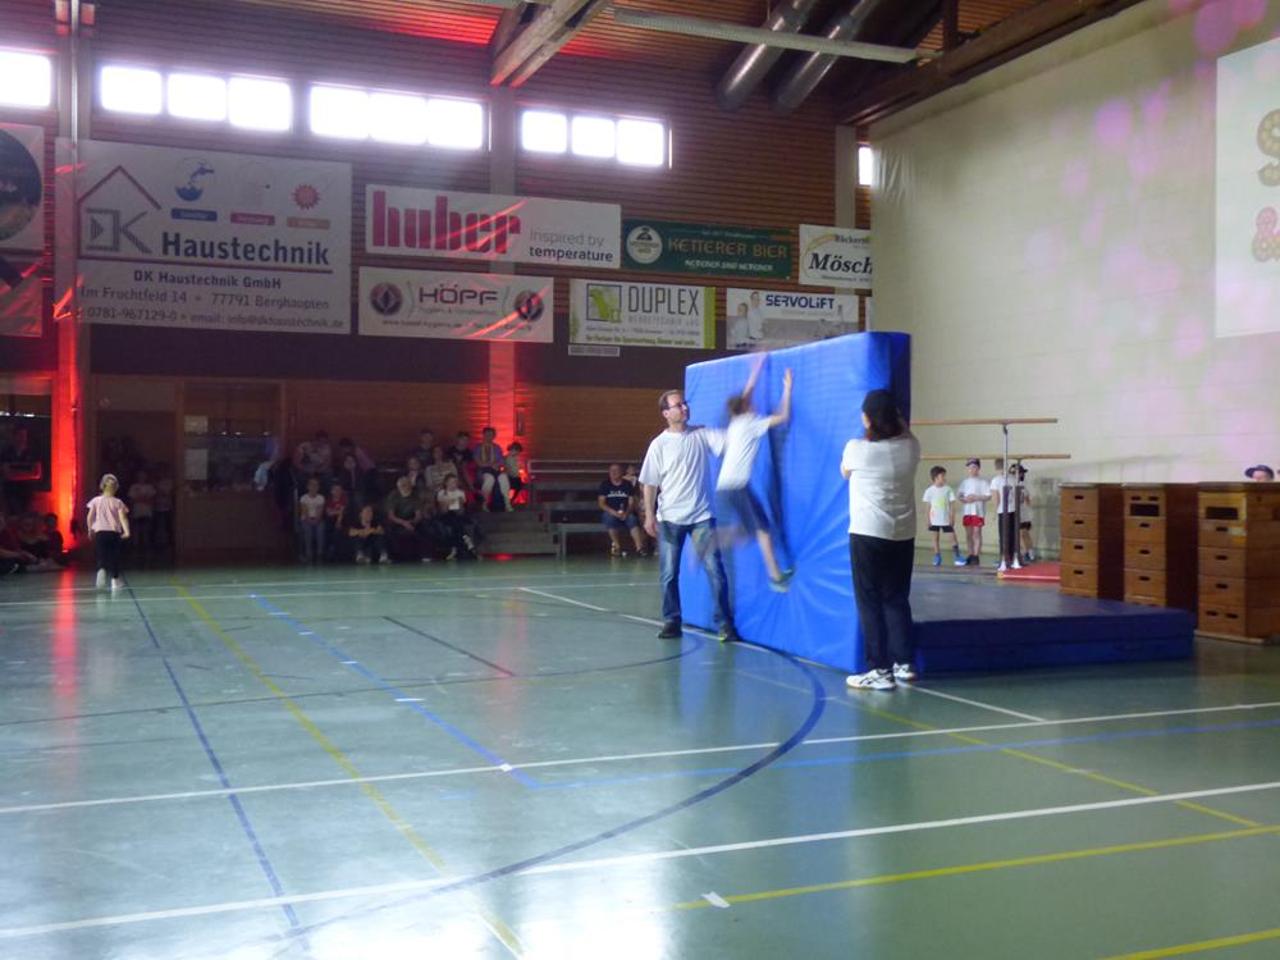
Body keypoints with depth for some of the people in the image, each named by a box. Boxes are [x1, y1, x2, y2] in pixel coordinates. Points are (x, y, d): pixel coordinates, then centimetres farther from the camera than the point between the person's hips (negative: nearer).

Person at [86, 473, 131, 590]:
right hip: (115, 532, 0)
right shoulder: (118, 502, 1)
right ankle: (115, 581, 16)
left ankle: (102, 571, -26)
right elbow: (123, 517, -10)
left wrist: (90, 530, 14)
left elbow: (90, 517, 0)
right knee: (114, 557, 12)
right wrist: (126, 531, -16)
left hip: (100, 532, 0)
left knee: (101, 557, 4)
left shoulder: (96, 501, 2)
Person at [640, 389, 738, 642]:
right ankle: (672, 622, 18)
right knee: (668, 575, 5)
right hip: (670, 518, -1)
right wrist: (649, 515, -7)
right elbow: (650, 483, -2)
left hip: (701, 516, 1)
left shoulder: (702, 435, 2)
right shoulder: (659, 444, -3)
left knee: (715, 570, -3)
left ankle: (725, 623, 4)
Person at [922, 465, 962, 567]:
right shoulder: (930, 490, -3)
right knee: (936, 538, 5)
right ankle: (937, 558, 11)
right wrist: (928, 519, -1)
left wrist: (952, 517, -6)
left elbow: (952, 504, -1)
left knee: (953, 536, -2)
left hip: (946, 519, 0)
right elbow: (928, 506, 2)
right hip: (934, 519, 0)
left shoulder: (948, 489, -2)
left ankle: (957, 557, 0)